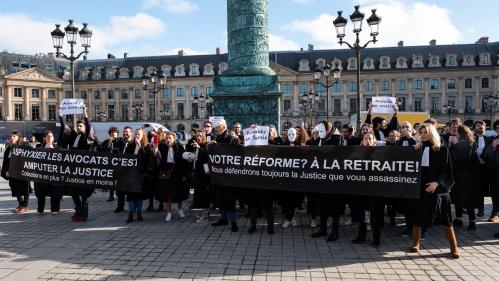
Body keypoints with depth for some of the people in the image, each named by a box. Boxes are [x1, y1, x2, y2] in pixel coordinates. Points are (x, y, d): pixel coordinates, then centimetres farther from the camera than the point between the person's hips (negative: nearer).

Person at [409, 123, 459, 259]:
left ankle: (454, 247, 11)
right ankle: (416, 243, 19)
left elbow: (446, 170, -4)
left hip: (437, 188, -3)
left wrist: (437, 182, -18)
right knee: (417, 217, 6)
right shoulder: (418, 148, 8)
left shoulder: (442, 149, -1)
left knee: (445, 219, 0)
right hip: (419, 187, 3)